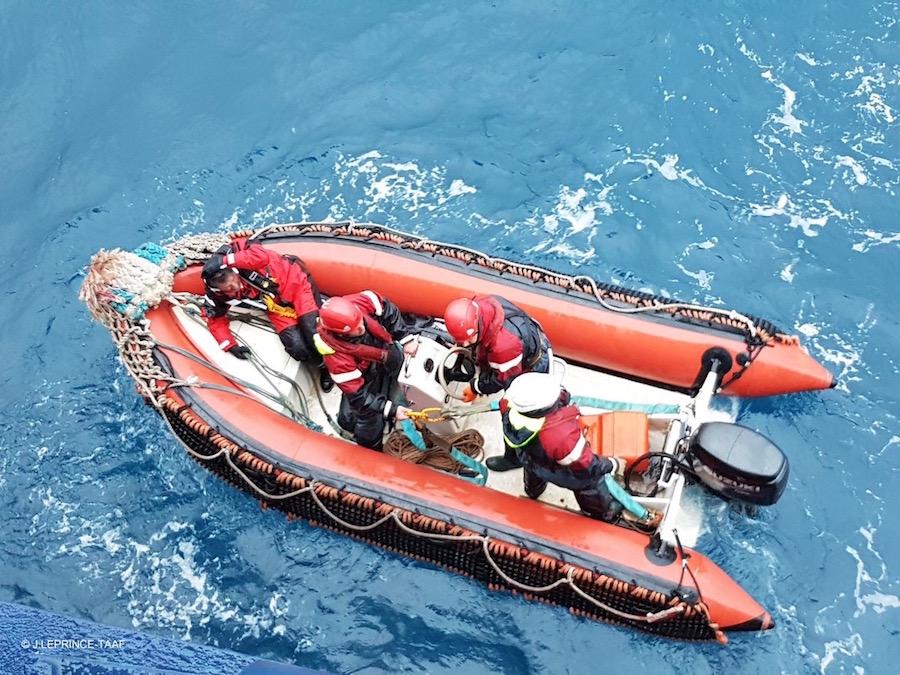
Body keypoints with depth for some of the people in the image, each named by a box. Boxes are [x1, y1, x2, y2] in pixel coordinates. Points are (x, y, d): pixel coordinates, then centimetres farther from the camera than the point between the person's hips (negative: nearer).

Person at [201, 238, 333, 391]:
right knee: (297, 348, -18)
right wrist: (230, 345, -10)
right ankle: (324, 366, 12)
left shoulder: (239, 250, -24)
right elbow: (216, 320, 2)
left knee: (315, 335, -17)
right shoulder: (217, 294, -13)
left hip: (294, 283, -3)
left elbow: (262, 256, -43)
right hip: (277, 307, 3)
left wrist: (226, 260, -39)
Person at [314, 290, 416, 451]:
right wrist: (390, 409, -36)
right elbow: (357, 396, -32)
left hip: (386, 351, 6)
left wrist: (406, 338, -17)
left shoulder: (360, 303, -35)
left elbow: (387, 309, -14)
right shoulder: (336, 357, -42)